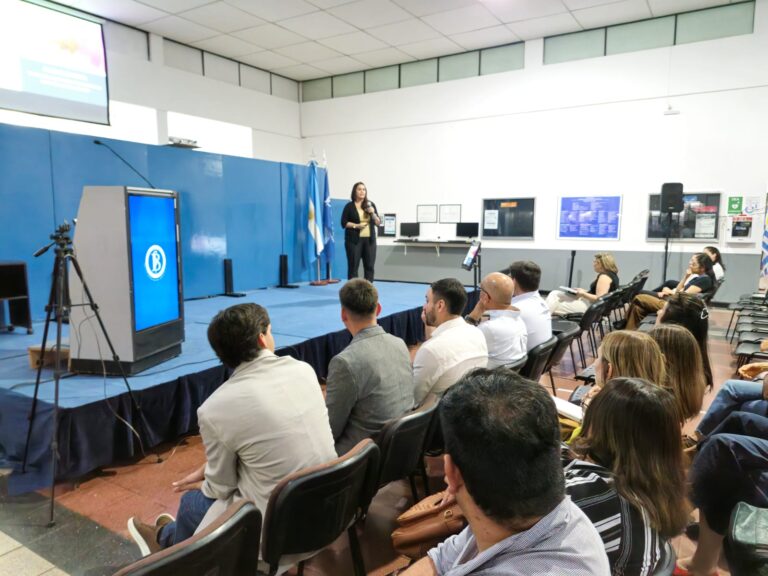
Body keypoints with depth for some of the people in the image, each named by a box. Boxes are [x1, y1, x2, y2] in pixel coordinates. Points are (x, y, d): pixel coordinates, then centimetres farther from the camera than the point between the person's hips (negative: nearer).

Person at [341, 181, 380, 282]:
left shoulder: (371, 205, 9)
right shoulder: (349, 206, 0)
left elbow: (378, 223, 8)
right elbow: (344, 223, -2)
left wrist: (373, 213, -9)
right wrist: (356, 225, -15)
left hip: (369, 239, 3)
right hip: (354, 240, -3)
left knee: (369, 266, 3)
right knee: (353, 266, -2)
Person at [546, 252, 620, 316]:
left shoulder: (604, 276, -18)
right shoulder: (611, 274, 13)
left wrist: (583, 294, -14)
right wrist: (584, 291, 9)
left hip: (591, 306, -11)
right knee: (555, 294, 7)